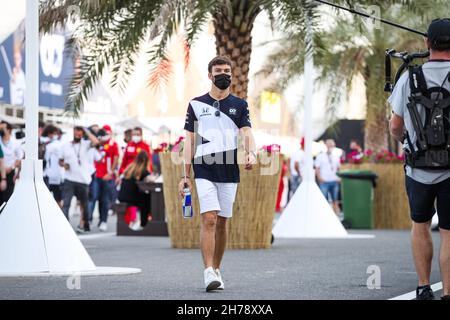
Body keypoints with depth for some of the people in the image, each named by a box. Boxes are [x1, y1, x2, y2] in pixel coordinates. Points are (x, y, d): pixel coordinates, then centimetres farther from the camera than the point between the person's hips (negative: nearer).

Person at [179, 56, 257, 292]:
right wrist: (185, 175, 2)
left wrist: (251, 153, -27)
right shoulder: (196, 104, 9)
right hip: (204, 171, -2)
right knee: (209, 219, -14)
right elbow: (190, 141, 9)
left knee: (222, 222, 7)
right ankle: (209, 273, -19)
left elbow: (247, 133, -5)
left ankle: (216, 270, 18)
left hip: (229, 173, 2)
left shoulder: (239, 105, 10)